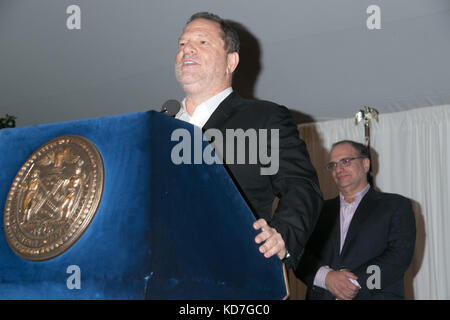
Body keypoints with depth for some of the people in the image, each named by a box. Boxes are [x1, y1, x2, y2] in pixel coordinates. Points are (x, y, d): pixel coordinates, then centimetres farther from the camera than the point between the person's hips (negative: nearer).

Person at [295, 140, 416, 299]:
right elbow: (302, 257, 10)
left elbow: (399, 255, -1)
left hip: (376, 295, -2)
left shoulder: (395, 205, 11)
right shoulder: (320, 210, 19)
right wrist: (326, 277, -9)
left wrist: (354, 282, -11)